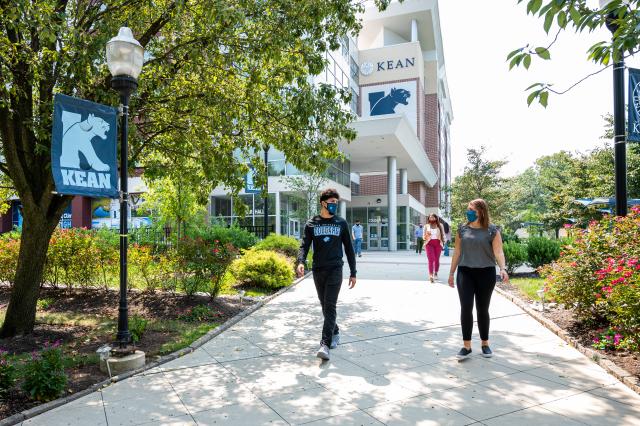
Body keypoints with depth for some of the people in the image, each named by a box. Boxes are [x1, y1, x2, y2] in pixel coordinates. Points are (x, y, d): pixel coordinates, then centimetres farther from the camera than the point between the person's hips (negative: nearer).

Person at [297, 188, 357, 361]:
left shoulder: (341, 223, 5)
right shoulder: (311, 224, 5)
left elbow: (349, 249, 9)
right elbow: (304, 245, -1)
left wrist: (353, 273, 7)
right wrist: (301, 262, -23)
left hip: (335, 270, -2)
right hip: (318, 270, 2)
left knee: (330, 306, -11)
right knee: (325, 306, 12)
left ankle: (325, 345, -14)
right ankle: (335, 333, 34)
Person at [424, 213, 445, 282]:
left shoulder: (440, 225, 9)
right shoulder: (426, 226, 9)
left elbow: (443, 235, 12)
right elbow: (424, 237, 11)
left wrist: (443, 243, 1)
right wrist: (427, 235, -11)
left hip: (438, 243, 1)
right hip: (429, 244, -1)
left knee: (437, 259, 6)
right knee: (431, 259, -13)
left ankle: (436, 273, 24)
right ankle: (431, 275, -20)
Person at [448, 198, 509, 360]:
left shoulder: (492, 230, -3)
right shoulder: (462, 229, 6)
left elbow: (498, 252, -10)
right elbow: (457, 252, 10)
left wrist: (502, 268, -28)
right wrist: (451, 273, 11)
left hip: (486, 274, -2)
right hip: (465, 273, 2)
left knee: (482, 309, 9)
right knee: (466, 308, -5)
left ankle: (485, 344, 25)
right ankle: (466, 346, 3)